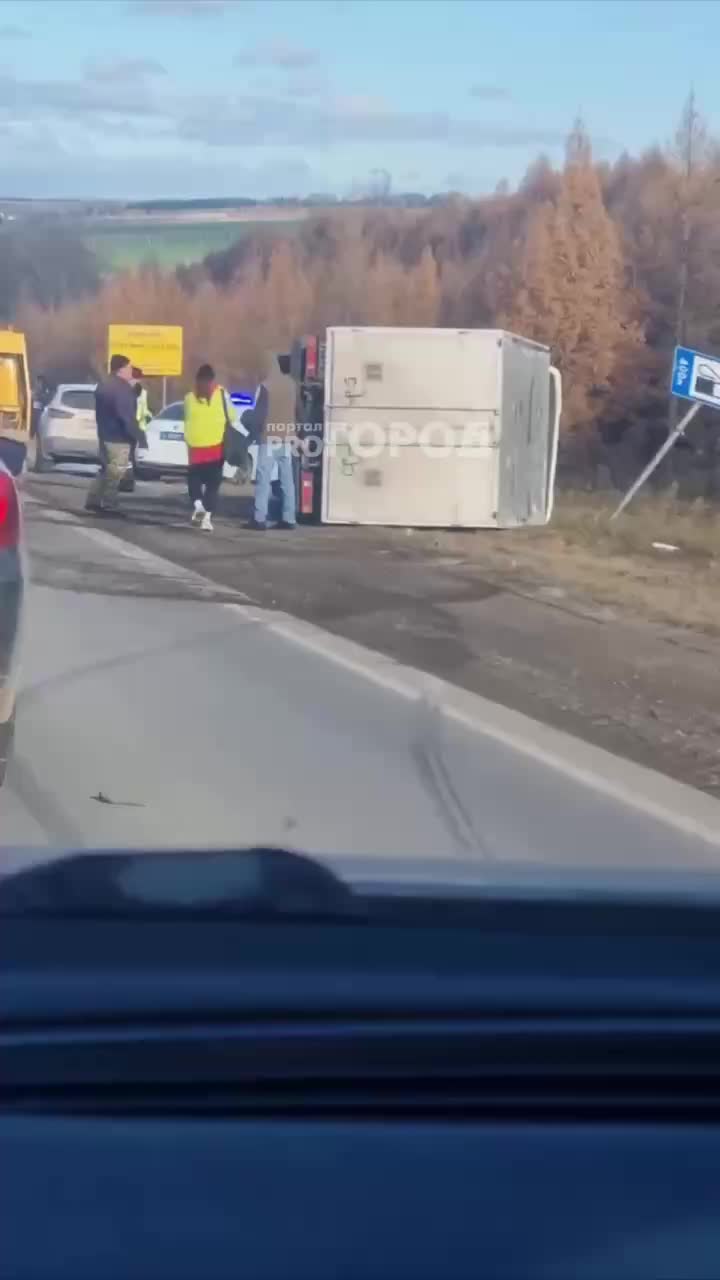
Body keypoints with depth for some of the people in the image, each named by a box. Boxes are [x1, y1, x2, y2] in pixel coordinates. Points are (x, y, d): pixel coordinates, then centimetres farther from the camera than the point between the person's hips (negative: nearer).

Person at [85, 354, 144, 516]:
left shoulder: (103, 385, 12)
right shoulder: (123, 388, -19)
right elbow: (127, 416, -22)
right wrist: (136, 436, -15)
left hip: (104, 434, 10)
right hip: (119, 437, -10)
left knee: (106, 469, 18)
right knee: (114, 473, -3)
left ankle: (93, 501, 17)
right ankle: (109, 507, 0)